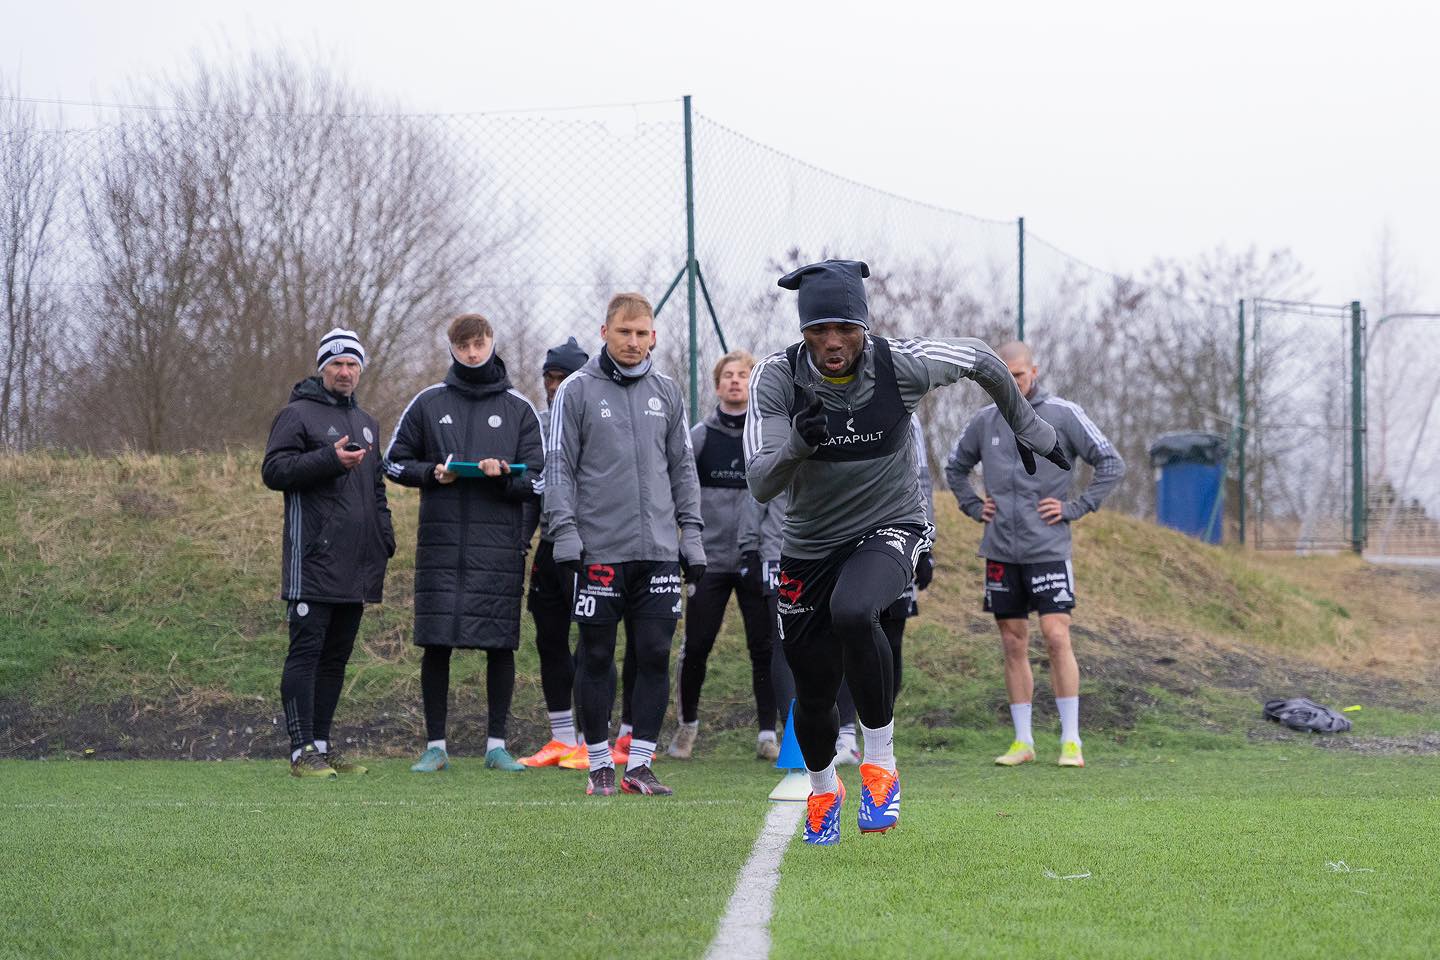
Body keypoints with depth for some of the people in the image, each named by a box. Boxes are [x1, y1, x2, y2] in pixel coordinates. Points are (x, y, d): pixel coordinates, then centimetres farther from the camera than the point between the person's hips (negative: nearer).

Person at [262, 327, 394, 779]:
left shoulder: (366, 423, 23)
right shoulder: (298, 414, -1)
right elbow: (274, 470, -12)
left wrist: (385, 539, 18)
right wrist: (330, 459, -21)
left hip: (356, 564, 8)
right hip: (313, 560, -8)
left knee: (337, 656, 10)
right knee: (306, 652, -8)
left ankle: (322, 743, 16)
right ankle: (302, 749, -9)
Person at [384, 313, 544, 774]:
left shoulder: (518, 408, 8)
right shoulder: (428, 403, 9)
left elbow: (538, 480, 6)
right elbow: (395, 462, 13)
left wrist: (504, 474, -14)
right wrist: (431, 473, -6)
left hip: (499, 546, 0)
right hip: (440, 542, 0)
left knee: (500, 645, 1)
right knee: (436, 645, -1)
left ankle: (497, 743, 9)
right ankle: (435, 745, 7)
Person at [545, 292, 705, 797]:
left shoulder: (666, 392, 12)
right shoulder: (577, 390, 1)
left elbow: (682, 468, 16)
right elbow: (559, 467, -1)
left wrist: (692, 534, 9)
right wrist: (565, 533, -10)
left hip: (659, 549, 3)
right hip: (599, 548, -3)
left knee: (655, 655, 0)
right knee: (597, 657, 2)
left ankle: (640, 763, 7)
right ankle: (600, 764, 10)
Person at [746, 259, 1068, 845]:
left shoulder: (901, 366, -17)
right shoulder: (776, 379, -17)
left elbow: (981, 361, 3)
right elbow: (760, 484, -22)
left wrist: (1029, 430, 15)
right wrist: (798, 442, -42)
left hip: (891, 530, -2)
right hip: (810, 549, 2)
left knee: (852, 612, -36)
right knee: (813, 697, 8)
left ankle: (880, 765, -19)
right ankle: (823, 790, 43)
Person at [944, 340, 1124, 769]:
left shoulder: (1064, 415, -2)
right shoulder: (984, 422, 9)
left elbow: (1112, 464, -1)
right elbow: (955, 468, 26)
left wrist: (1075, 508, -6)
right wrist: (973, 507, 12)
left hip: (1047, 548, -4)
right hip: (1000, 551, 4)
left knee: (1057, 637, -11)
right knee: (1013, 645, 6)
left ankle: (1070, 741, -7)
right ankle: (1022, 741, 11)